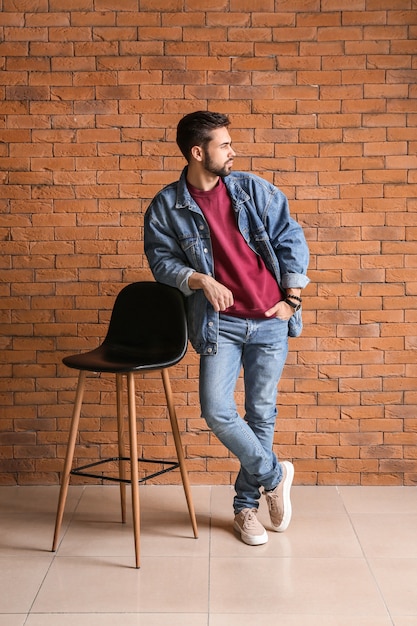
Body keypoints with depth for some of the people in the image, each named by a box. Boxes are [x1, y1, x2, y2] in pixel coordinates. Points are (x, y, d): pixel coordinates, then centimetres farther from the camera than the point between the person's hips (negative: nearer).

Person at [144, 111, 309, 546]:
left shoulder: (253, 190, 1)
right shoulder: (166, 207, -2)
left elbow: (291, 240, 4)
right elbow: (162, 260, 0)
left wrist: (292, 299, -2)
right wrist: (201, 280, -18)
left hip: (270, 319, 1)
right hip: (220, 322, -1)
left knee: (261, 413, 7)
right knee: (217, 411, -14)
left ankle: (246, 505, 25)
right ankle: (274, 475, 12)